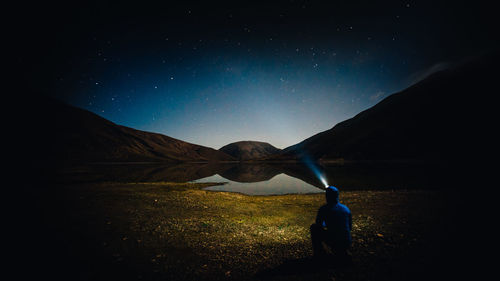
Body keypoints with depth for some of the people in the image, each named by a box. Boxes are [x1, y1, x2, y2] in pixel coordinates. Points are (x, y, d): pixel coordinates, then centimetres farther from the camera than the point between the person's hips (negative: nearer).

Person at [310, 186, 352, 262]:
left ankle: (319, 253, 17)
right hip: (347, 244, 5)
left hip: (334, 242, -5)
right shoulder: (346, 208, 6)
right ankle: (341, 253, 17)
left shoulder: (324, 209, -8)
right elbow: (350, 227, 19)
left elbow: (319, 224, 7)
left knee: (314, 227, 12)